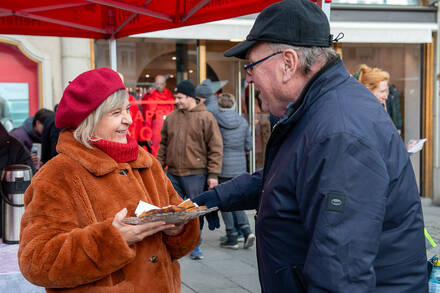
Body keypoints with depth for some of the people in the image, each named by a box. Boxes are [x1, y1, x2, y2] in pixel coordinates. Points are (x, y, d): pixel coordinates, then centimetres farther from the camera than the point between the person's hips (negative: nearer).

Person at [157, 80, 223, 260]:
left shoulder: (206, 118, -4)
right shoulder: (171, 118, 10)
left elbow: (216, 148, -5)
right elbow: (164, 145, 17)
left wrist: (213, 174, -9)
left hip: (196, 175, -4)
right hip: (173, 174, 4)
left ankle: (195, 247, 17)